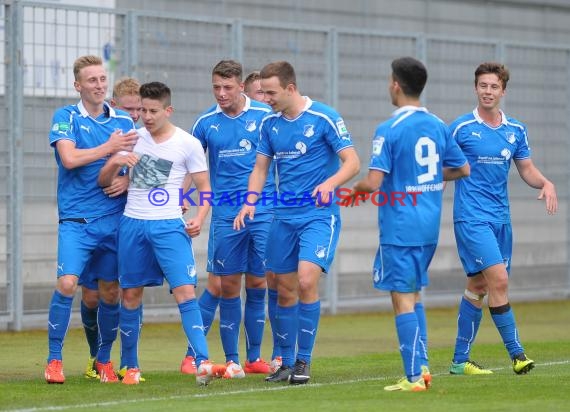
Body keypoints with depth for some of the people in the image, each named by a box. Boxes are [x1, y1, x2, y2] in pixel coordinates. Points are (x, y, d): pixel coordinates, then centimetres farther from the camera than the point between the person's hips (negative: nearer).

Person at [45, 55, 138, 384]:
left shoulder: (124, 121, 11)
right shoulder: (66, 117, 0)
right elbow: (69, 158, -14)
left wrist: (127, 180, -6)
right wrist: (109, 147, -11)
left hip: (115, 218, 4)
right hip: (76, 218, -3)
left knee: (111, 291, 5)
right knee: (67, 283, -16)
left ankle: (103, 359, 21)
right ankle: (54, 360, -8)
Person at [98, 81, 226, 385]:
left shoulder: (188, 144, -1)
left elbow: (204, 187, 4)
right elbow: (102, 181, 10)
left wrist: (199, 218, -14)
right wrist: (115, 162, -12)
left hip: (169, 225, -3)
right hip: (132, 223, 3)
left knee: (185, 290, -16)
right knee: (130, 294, 8)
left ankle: (202, 363, -21)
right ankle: (130, 366, 21)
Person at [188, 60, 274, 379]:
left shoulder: (265, 115, 0)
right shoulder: (206, 122, 4)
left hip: (263, 212, -1)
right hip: (225, 216, 1)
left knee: (257, 284, 3)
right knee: (227, 286, 0)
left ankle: (254, 357, 13)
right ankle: (232, 360, 7)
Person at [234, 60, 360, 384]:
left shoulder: (324, 117, -10)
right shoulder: (270, 123, 7)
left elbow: (352, 162, -11)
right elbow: (261, 167, 16)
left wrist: (328, 184, -30)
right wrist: (251, 202, -2)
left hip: (319, 215, -6)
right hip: (284, 216, 6)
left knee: (306, 281, -19)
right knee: (285, 290, 7)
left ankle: (304, 360, -7)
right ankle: (287, 363, 18)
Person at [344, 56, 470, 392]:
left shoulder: (389, 130, -14)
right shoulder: (438, 126, 6)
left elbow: (374, 182, -19)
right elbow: (463, 169, 16)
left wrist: (356, 191, 1)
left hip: (400, 227, -7)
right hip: (430, 226, 7)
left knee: (403, 300, -4)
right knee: (414, 295, 20)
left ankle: (414, 377, -7)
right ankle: (422, 365, 14)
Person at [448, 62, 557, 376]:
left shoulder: (516, 131, 9)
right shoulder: (461, 128, -5)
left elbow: (527, 169, 16)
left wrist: (545, 183, -4)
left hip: (500, 218, 6)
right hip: (471, 217, -6)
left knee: (478, 286, 9)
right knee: (499, 280, -17)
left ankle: (460, 360, 16)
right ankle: (516, 352, -10)